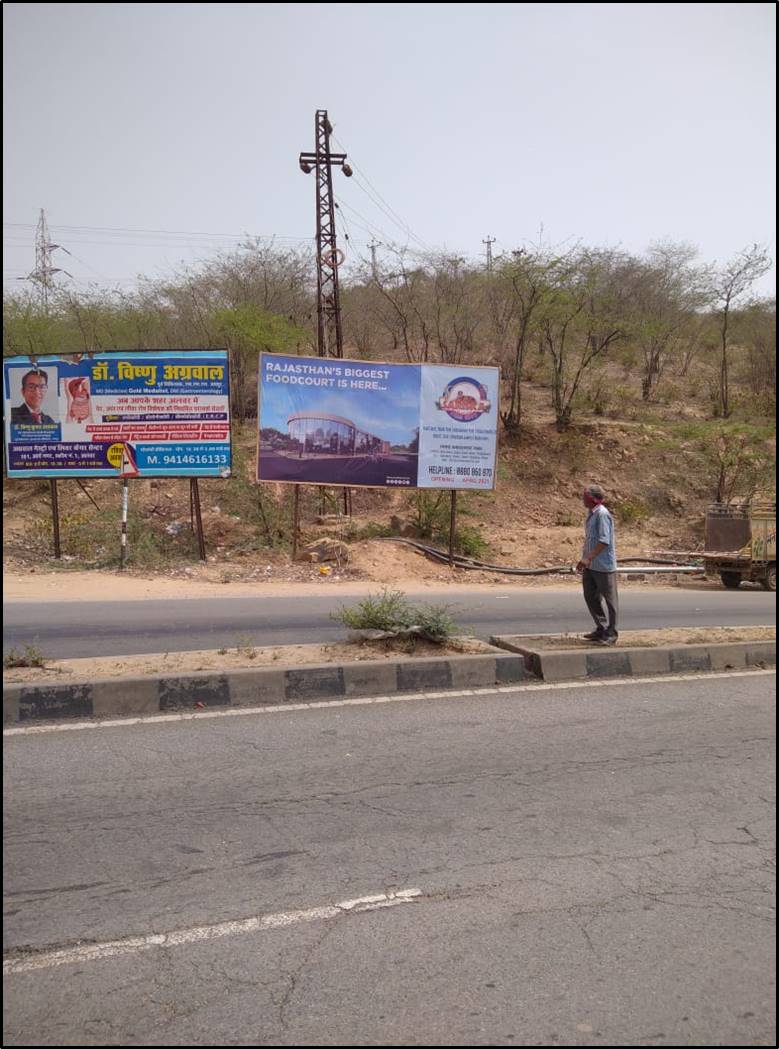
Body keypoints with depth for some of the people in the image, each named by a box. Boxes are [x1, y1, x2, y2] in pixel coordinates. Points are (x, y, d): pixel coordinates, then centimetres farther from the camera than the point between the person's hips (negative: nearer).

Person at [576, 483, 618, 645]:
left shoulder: (602, 514, -15)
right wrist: (584, 560, 20)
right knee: (590, 596, 14)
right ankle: (601, 628, 25)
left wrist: (589, 558, -27)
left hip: (603, 565, -10)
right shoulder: (591, 514, 13)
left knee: (609, 598, 1)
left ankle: (610, 634, 8)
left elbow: (604, 541, -23)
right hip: (590, 565, 10)